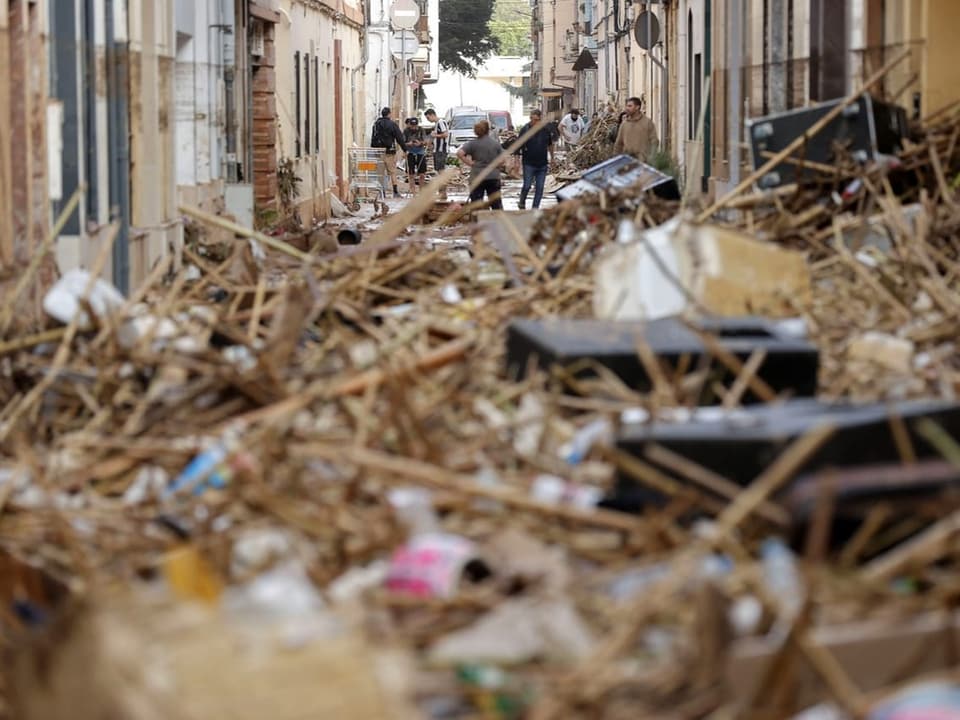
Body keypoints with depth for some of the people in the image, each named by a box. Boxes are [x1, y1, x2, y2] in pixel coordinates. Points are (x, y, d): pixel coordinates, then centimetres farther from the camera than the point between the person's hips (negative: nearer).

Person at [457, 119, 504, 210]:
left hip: (477, 177, -2)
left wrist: (469, 163, -8)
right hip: (493, 176, 2)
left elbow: (459, 153, -17)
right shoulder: (496, 143, 1)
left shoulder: (472, 143, -5)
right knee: (496, 203, 11)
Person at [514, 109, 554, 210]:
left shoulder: (546, 130, 2)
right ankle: (522, 203, 23)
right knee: (527, 186, -1)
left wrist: (552, 158, 19)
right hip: (529, 164, -3)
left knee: (540, 188, 3)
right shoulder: (525, 130, -7)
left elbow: (550, 144, 17)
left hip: (542, 164, 3)